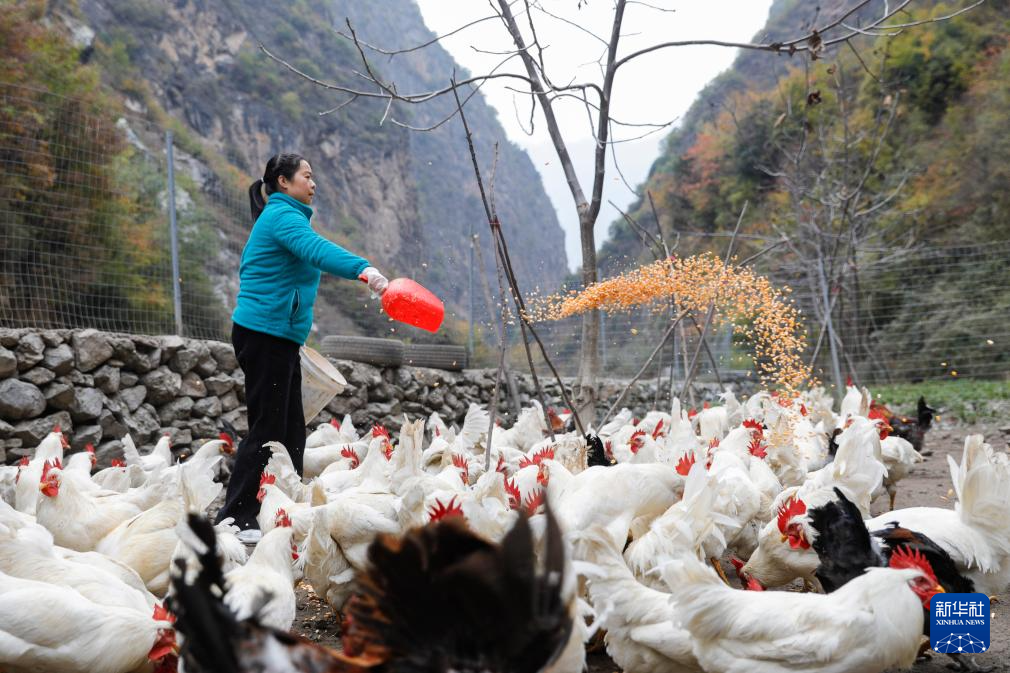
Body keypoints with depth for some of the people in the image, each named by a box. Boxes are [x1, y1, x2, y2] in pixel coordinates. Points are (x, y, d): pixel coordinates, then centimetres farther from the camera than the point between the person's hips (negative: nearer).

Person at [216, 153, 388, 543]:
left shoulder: (281, 216, 22)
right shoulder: (282, 215, -11)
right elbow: (317, 250, -31)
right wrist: (364, 270, -46)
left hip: (278, 335, 10)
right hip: (266, 332, -10)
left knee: (290, 428, 10)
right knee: (267, 427, -8)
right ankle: (235, 518, -3)